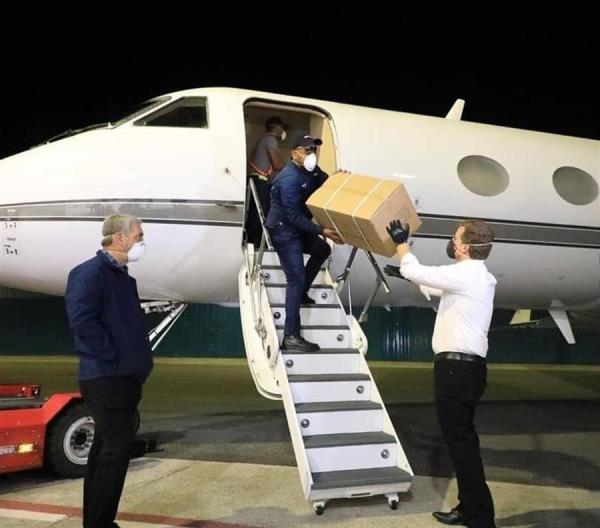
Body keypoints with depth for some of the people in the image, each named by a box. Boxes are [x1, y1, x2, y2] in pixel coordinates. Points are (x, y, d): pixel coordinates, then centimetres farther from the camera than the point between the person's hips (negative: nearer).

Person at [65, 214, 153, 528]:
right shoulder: (90, 272, -12)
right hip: (106, 376, -10)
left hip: (126, 377, 10)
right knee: (117, 446, -8)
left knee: (108, 446, 14)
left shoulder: (122, 276, 17)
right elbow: (81, 320, -25)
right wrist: (114, 356, -20)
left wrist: (139, 359, 10)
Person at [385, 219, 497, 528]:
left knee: (460, 441, -5)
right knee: (461, 439, 15)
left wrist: (401, 243, 7)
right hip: (463, 366, 10)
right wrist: (406, 274, 41)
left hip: (457, 367, -10)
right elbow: (432, 283, 33)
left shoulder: (465, 274, -15)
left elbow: (417, 272, -10)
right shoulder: (474, 275, 16)